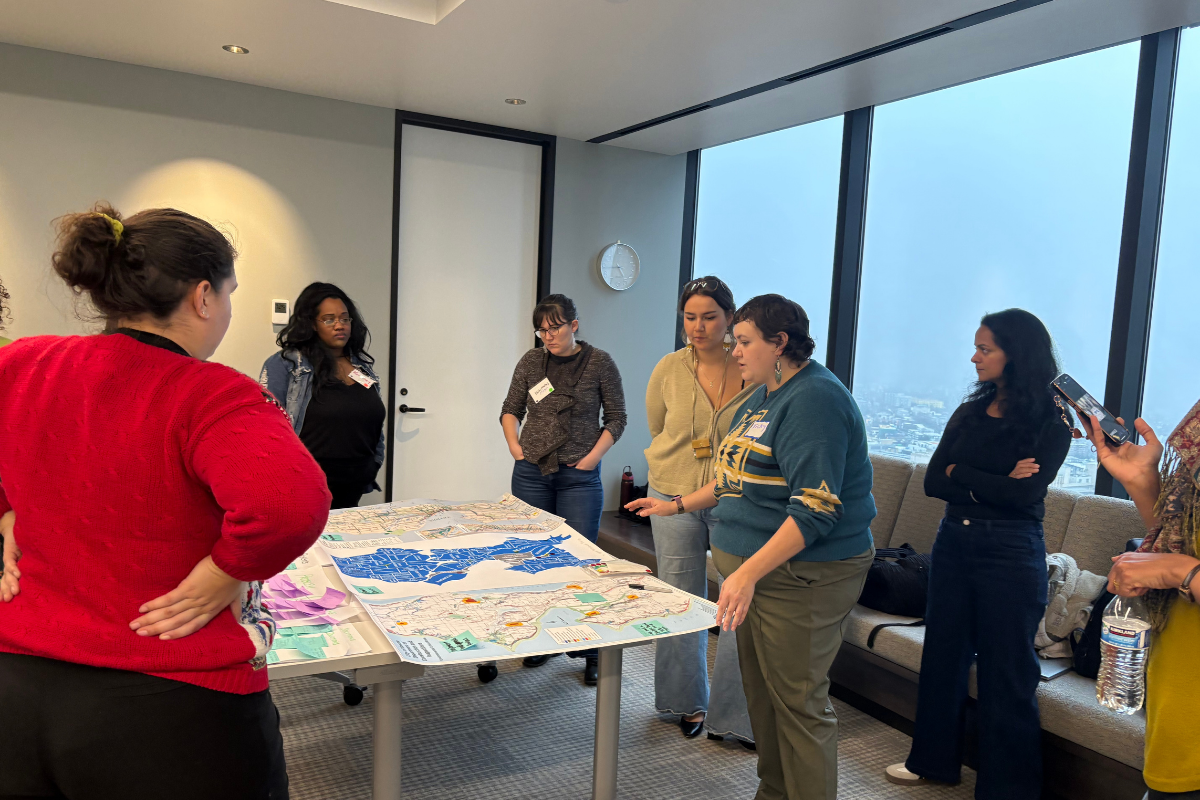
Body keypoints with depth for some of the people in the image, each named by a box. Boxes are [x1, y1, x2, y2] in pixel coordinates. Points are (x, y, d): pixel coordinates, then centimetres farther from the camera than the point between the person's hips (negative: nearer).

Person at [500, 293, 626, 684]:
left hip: (579, 476, -3)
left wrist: (592, 457, -7)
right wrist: (514, 445, 1)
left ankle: (590, 651, 8)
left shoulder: (599, 362, -3)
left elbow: (616, 417, 2)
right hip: (532, 472, 3)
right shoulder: (531, 361, 5)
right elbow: (510, 408, 16)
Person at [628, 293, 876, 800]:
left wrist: (748, 572, -31)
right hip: (756, 569, 10)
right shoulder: (765, 394, 13)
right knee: (760, 692, 19)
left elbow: (816, 508, -27)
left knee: (798, 701, 0)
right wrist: (679, 505, 23)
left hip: (802, 577, -10)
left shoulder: (814, 399, -19)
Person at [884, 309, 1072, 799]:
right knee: (943, 654, 15)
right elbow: (933, 482, -2)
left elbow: (1025, 494, -21)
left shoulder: (1051, 422, -8)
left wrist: (961, 474, -11)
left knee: (1004, 671, 5)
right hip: (953, 542, 6)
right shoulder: (969, 412, 6)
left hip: (1010, 553, -5)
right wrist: (995, 483, -14)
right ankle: (934, 760, 34)